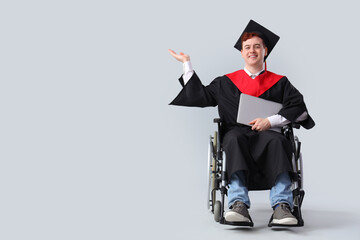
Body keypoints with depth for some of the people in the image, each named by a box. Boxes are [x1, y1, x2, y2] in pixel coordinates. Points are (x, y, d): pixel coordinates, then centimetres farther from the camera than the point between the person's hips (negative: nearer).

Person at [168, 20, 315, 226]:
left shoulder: (279, 83, 17)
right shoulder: (227, 82, 23)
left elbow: (299, 108, 6)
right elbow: (199, 96, 21)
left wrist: (270, 121, -8)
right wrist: (187, 64, 22)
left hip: (267, 133, 0)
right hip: (238, 132, 0)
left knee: (277, 141, -36)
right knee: (234, 139, -37)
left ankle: (282, 205, -48)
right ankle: (239, 204, -52)